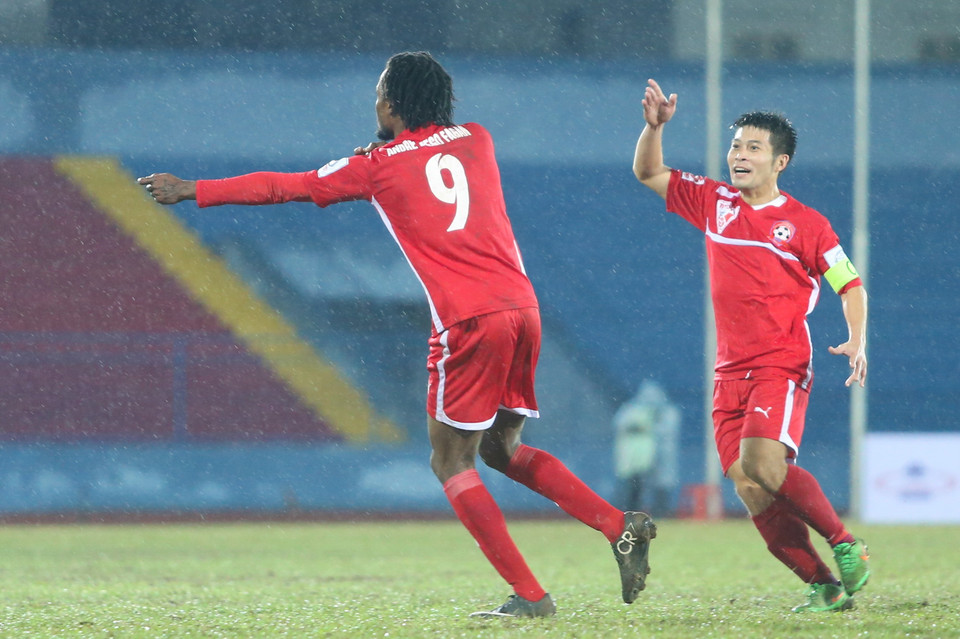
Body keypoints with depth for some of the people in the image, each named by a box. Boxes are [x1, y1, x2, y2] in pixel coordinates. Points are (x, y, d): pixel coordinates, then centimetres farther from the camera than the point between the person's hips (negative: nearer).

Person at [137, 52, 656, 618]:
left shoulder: (377, 166, 4)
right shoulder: (475, 140, 16)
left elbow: (284, 187, 11)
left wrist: (193, 190, 20)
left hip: (469, 323, -6)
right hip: (522, 307, 6)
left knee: (451, 462, 5)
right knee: (502, 449, 20)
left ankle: (529, 594, -4)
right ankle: (620, 525, 5)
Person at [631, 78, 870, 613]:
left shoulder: (807, 225, -1)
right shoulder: (714, 202, 11)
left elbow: (850, 286, 4)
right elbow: (648, 173, 20)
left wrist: (858, 342, -11)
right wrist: (655, 126, 3)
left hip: (782, 367, -5)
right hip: (731, 373, 5)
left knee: (761, 464, -26)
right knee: (749, 487, -8)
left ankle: (846, 545, -8)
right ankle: (824, 585, 0)